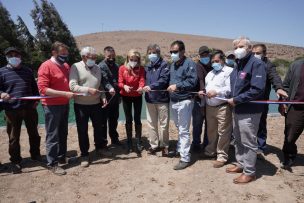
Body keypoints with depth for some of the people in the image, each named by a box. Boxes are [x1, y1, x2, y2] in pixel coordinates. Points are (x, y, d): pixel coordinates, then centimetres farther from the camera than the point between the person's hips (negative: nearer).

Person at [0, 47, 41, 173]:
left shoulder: (28, 71, 11)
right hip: (12, 110, -2)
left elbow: (34, 87, 16)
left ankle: (35, 155, 31)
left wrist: (36, 100, 3)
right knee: (14, 137, 7)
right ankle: (15, 161, 21)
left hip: (29, 108, 3)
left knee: (34, 133, 13)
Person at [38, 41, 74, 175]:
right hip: (52, 106, -7)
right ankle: (52, 164, 12)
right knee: (52, 135, 2)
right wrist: (65, 93, -25)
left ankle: (62, 157, 31)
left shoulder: (66, 66, 8)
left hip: (65, 104, 7)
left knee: (63, 133, 16)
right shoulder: (46, 66, -14)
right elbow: (43, 89, -21)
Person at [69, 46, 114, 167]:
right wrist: (88, 90, -27)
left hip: (96, 104, 5)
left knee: (100, 127, 14)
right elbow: (72, 86, -18)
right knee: (82, 130, 6)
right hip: (81, 105, -4)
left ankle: (100, 148, 37)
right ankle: (84, 155, 21)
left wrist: (103, 97, 0)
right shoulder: (76, 67, -9)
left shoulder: (97, 68, 8)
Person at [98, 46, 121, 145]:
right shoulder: (101, 66, -9)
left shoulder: (116, 66, 14)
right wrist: (110, 88, -42)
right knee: (104, 120, 3)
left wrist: (119, 95, 16)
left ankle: (114, 138, 33)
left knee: (114, 119, 18)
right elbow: (105, 81, -24)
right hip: (106, 98, -7)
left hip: (115, 98, 7)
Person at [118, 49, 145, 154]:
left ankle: (138, 142, 12)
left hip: (137, 96, 0)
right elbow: (120, 82, -10)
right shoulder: (122, 68, -6)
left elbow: (142, 80, -16)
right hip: (126, 97, 0)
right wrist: (124, 86, -33)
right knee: (128, 119, 7)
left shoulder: (141, 68, -5)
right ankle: (129, 143, 19)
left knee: (137, 119, 2)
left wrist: (141, 87, -39)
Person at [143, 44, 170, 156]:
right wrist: (144, 87, -4)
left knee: (163, 124, 5)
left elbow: (164, 80, -19)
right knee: (151, 123, 12)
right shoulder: (147, 67, 12)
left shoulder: (164, 65, -6)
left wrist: (151, 86, -28)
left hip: (162, 99, -5)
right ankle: (154, 145, 26)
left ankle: (164, 145, 21)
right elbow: (145, 80, 15)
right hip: (150, 99, 5)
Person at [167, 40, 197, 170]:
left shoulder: (189, 63, -11)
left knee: (183, 130, -4)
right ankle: (180, 148, 37)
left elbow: (192, 81, -20)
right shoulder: (173, 64, 15)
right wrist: (170, 87, 6)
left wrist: (177, 86, -22)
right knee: (179, 128, 20)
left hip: (184, 101, -8)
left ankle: (185, 158, 5)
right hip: (173, 101, 8)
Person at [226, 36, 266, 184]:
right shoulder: (238, 64, 13)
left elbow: (257, 90, -23)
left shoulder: (256, 64, -14)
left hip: (249, 111, -9)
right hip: (237, 109, 9)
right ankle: (241, 164, 36)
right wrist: (232, 99, 3)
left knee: (248, 143, 3)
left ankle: (249, 172, 18)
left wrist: (236, 100, -19)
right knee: (238, 139, 19)